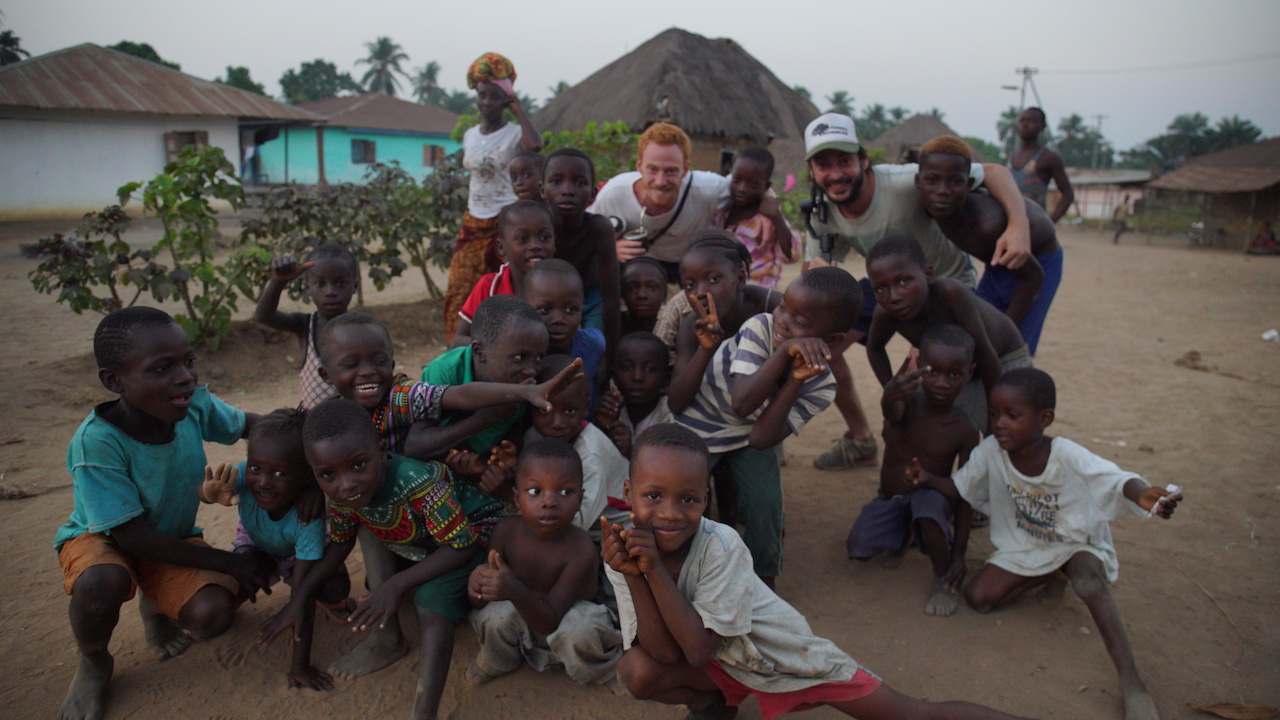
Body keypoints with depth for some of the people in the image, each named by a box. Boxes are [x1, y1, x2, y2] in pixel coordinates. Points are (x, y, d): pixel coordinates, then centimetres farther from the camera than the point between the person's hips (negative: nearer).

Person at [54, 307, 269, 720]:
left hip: (173, 536, 4)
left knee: (212, 616, -21)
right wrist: (229, 563, -24)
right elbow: (134, 537, -28)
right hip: (101, 538, -3)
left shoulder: (195, 404, -21)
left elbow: (249, 424, 0)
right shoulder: (97, 442, -33)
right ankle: (94, 663, -2)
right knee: (101, 582, -38)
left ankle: (154, 605, 17)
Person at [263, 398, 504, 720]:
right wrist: (299, 598, -2)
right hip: (416, 543, 8)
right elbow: (340, 544, 3)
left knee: (432, 608, -24)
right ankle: (390, 639, 24)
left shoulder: (419, 482, -41)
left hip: (473, 531, -8)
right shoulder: (340, 496, -19)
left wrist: (397, 585, -34)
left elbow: (461, 546, -32)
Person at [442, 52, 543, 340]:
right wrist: (465, 223, 16)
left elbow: (535, 144, -32)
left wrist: (518, 108, -17)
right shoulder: (469, 136, 11)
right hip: (472, 225, 6)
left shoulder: (515, 134, -7)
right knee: (460, 295, 4)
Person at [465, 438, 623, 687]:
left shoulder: (581, 550, -31)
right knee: (497, 615, -30)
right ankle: (495, 663, 7)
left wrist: (515, 591, -49)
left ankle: (599, 672, 3)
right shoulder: (506, 531, -21)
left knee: (581, 631, -34)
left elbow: (550, 622, -29)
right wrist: (477, 585, -38)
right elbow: (478, 604, -12)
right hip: (519, 626, 2)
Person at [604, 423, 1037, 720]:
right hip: (722, 666, 4)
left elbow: (698, 649, -31)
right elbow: (664, 653, -22)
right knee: (636, 672, -21)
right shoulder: (623, 549, -19)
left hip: (782, 651, -3)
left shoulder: (720, 545, -31)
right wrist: (634, 577, -35)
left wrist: (655, 569, -38)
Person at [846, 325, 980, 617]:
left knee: (928, 499, -36)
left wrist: (958, 554, -15)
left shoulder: (965, 431, -15)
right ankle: (901, 535, 19)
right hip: (889, 501, 2)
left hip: (931, 497, -2)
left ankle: (944, 578, -11)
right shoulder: (907, 405, -16)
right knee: (858, 548, -15)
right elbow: (890, 408, -43)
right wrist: (893, 393, -70)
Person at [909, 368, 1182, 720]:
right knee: (978, 597, -12)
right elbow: (958, 488, -5)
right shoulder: (990, 451, -18)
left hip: (1077, 543, -4)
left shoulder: (1066, 456, -29)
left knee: (1088, 581, -36)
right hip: (1023, 546, 4)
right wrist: (929, 479, -26)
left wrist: (1144, 495, -63)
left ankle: (1131, 681, -28)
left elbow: (1117, 480, -40)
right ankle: (1049, 577, 13)